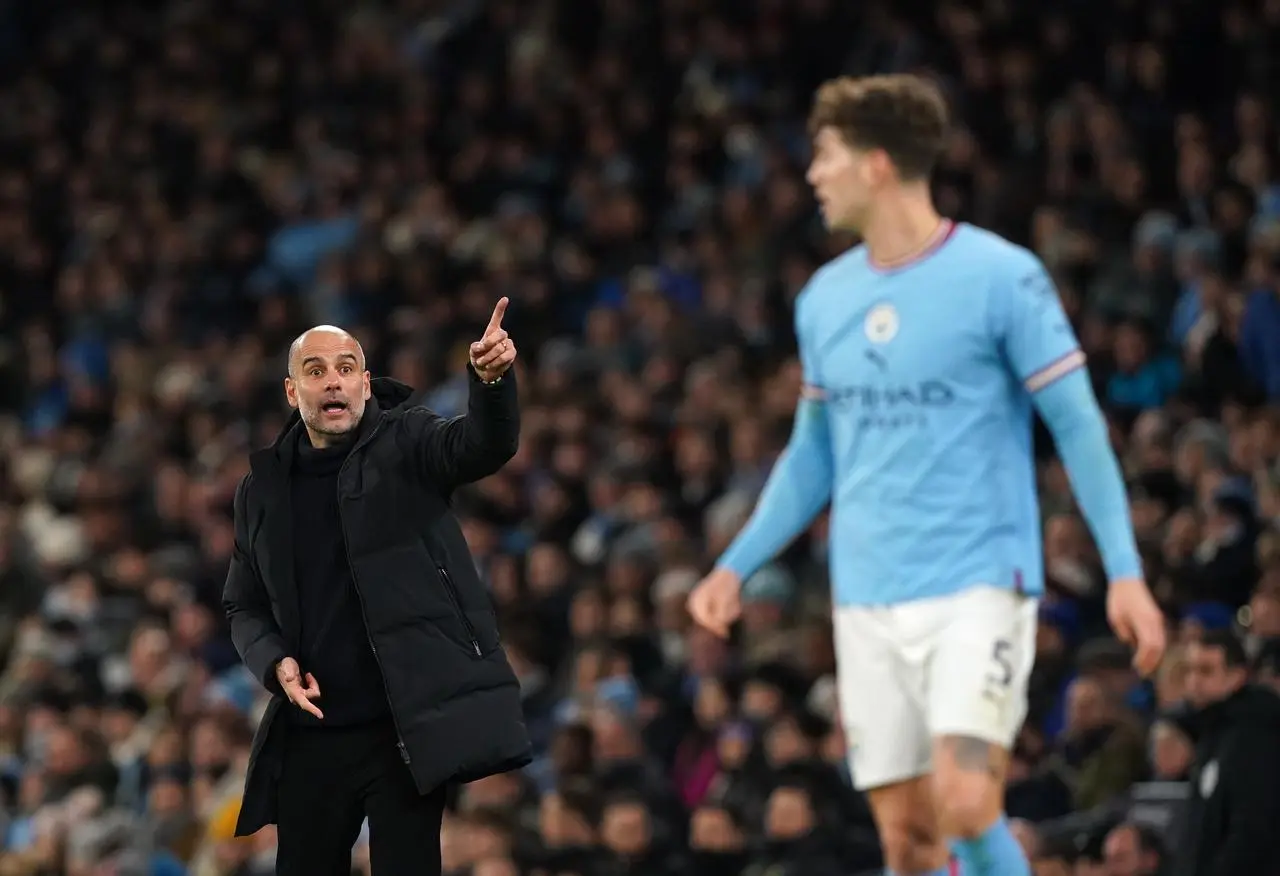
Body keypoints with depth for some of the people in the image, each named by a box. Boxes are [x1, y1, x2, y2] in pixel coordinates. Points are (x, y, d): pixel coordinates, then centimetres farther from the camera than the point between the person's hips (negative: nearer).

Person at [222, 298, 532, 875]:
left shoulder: (405, 443, 0)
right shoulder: (264, 487, 9)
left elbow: (483, 446, -20)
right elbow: (244, 604, 16)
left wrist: (493, 379, -41)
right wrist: (275, 663, -4)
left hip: (405, 724, -4)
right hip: (309, 735, 4)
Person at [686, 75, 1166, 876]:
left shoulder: (1000, 276, -7)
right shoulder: (826, 298, 11)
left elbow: (1079, 426, -6)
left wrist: (1125, 571, -12)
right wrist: (736, 567, 12)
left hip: (977, 583, -5)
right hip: (867, 601, 6)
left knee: (965, 805, -21)